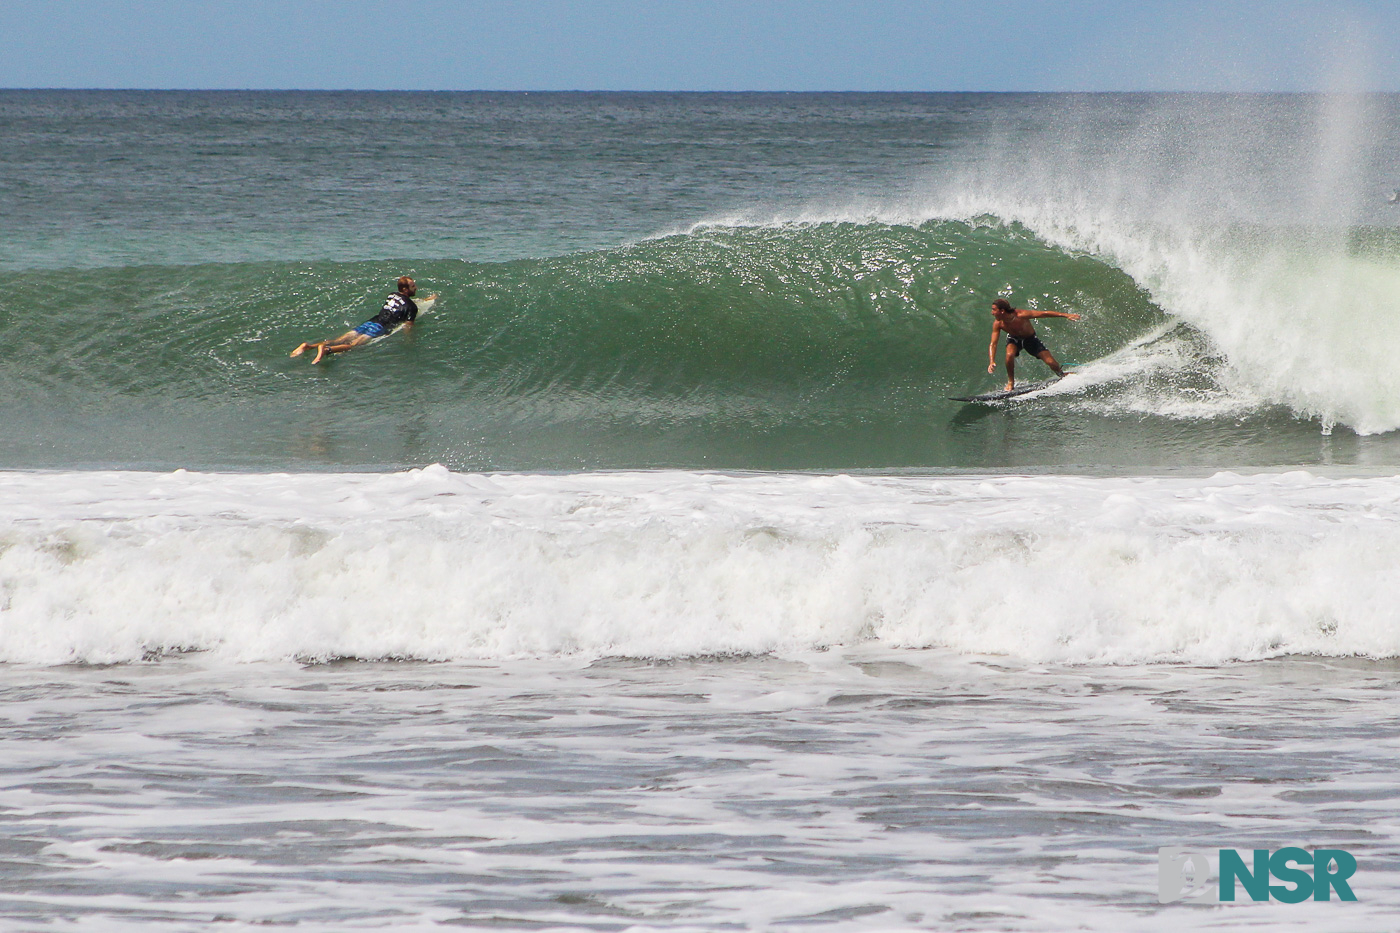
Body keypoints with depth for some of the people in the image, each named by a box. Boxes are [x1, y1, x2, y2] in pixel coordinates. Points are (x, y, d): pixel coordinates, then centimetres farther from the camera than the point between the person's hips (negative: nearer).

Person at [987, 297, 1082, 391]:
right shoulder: (998, 324, -24)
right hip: (1014, 339, 2)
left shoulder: (1020, 315, -35)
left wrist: (1065, 315, -32)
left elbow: (1043, 314, -31)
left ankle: (1062, 375, 26)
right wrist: (992, 362, -35)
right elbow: (993, 344, -19)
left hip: (1030, 338, -2)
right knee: (1009, 355, -31)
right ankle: (1011, 382, -9)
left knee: (1051, 362, -9)